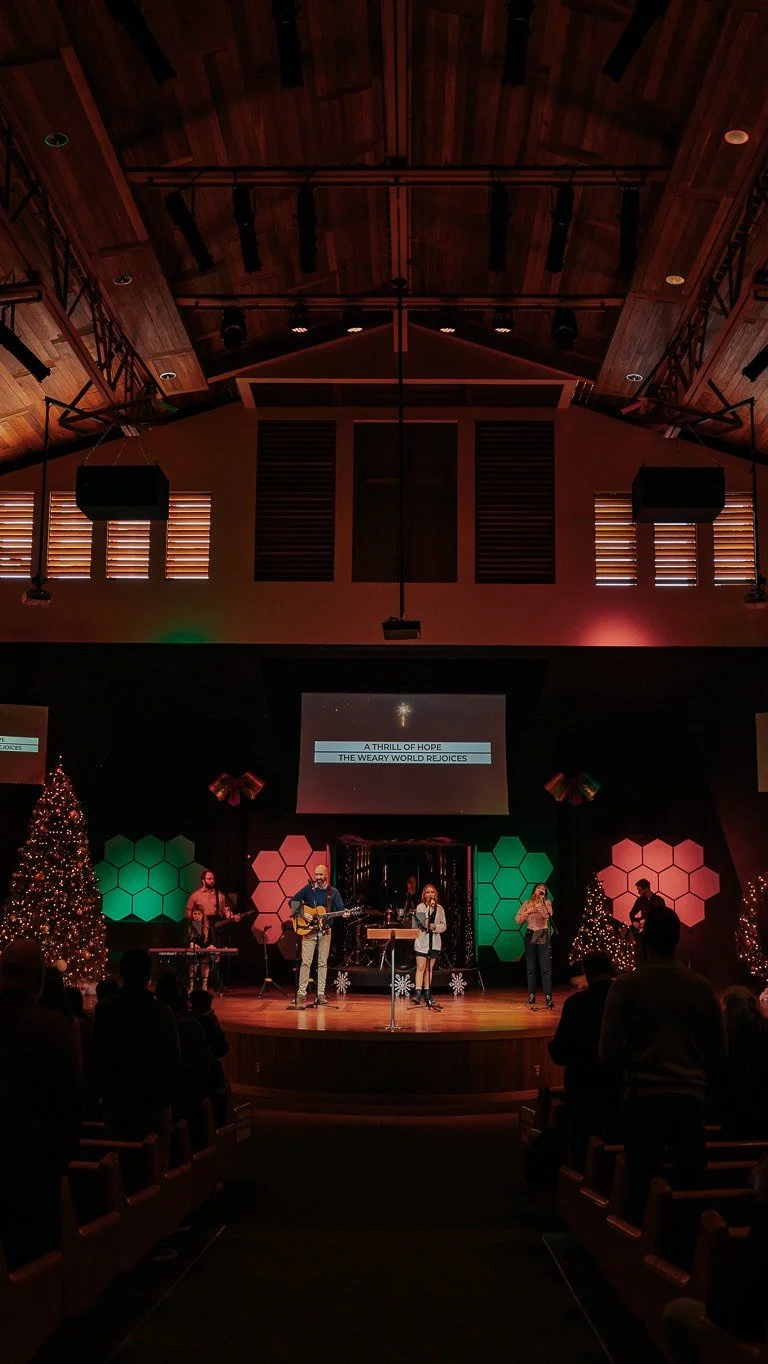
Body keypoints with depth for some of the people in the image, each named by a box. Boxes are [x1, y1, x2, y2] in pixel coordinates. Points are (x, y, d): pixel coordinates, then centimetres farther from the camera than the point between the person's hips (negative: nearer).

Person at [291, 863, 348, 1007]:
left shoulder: (333, 892, 5)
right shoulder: (308, 888, 2)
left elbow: (340, 909, 2)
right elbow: (293, 902, 1)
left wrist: (344, 914, -21)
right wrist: (302, 914, -12)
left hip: (325, 931, 2)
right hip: (309, 930, -2)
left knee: (323, 962, 4)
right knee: (306, 962, -7)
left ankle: (321, 994, 9)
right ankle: (301, 993, -4)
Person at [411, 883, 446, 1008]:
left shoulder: (439, 909, 8)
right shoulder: (420, 907, -1)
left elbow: (444, 926, 8)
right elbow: (420, 922, -12)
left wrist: (435, 927, -12)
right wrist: (429, 908, -18)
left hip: (434, 942, 3)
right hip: (422, 941, -3)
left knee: (429, 968, 9)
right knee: (421, 967, -11)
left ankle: (427, 994, 14)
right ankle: (418, 993, -15)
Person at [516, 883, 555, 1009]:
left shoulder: (547, 903, 4)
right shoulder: (527, 904, 7)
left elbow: (548, 915, -15)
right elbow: (518, 920, 0)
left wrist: (542, 901, -17)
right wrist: (528, 911, -13)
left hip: (544, 937, -2)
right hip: (530, 936, 2)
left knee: (546, 968, -9)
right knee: (530, 968, 5)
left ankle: (548, 997, -12)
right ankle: (532, 995, 13)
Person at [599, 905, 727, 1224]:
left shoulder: (626, 986, -8)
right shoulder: (702, 987, 2)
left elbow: (609, 1055, -7)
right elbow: (718, 1056, 8)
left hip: (644, 1097, -3)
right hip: (691, 1098, 3)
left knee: (642, 1188, 6)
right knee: (692, 1187, 11)